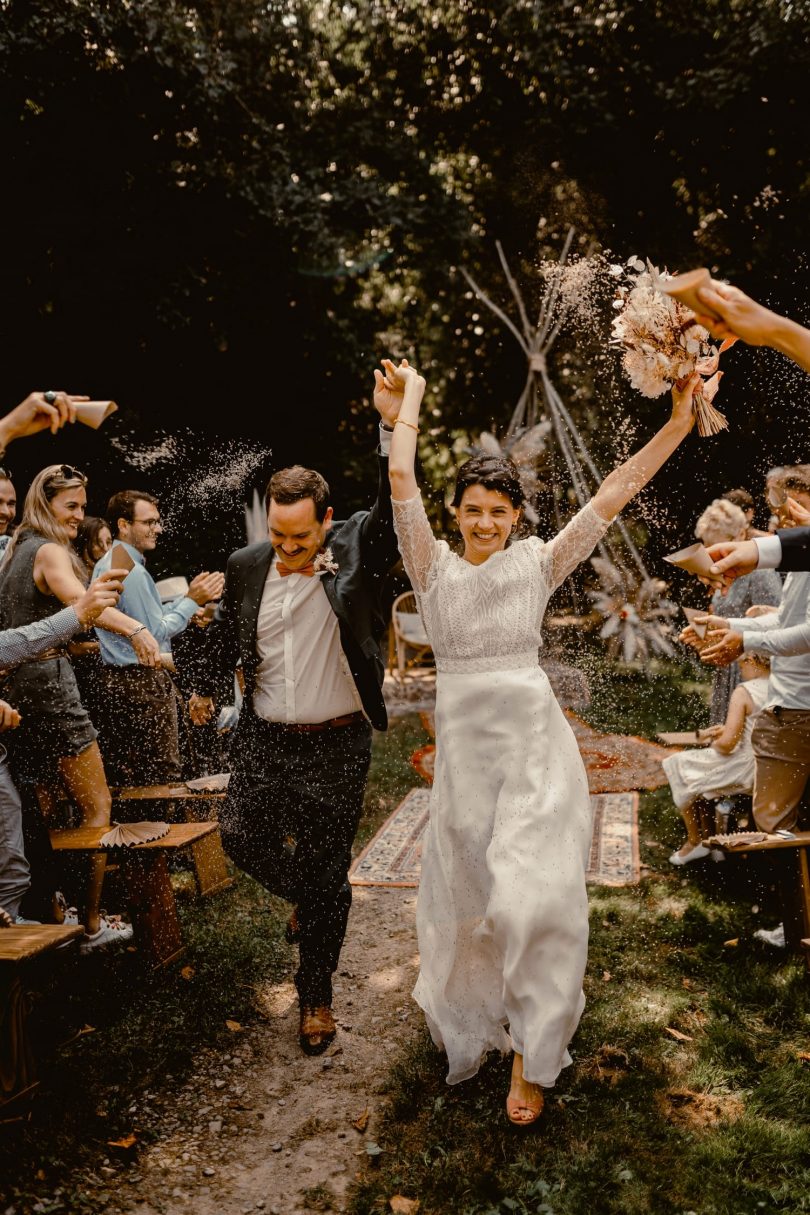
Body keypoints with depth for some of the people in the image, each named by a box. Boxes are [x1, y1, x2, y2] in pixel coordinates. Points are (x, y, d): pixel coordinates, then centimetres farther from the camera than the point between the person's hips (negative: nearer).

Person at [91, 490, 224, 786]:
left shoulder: (106, 564, 14)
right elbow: (155, 633, -17)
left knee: (120, 774, 14)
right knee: (162, 774, -4)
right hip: (142, 683, -10)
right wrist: (192, 601, -11)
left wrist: (188, 597, 9)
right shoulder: (131, 570, -17)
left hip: (114, 680, 10)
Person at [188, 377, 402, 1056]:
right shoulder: (246, 566, -1)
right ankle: (303, 898, 40)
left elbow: (399, 507, -25)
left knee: (328, 873, 7)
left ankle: (317, 996, 27)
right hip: (264, 740, 3)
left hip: (337, 746, -3)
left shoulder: (358, 549, -10)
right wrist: (205, 690, 18)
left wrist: (394, 427, -35)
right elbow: (224, 633, 13)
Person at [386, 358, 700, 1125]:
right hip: (463, 744, 2)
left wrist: (676, 427, -9)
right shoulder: (434, 569, 1)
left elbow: (610, 497, -4)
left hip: (535, 743, -1)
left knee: (533, 893, -9)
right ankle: (466, 1013, 44)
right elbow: (401, 480, -8)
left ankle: (532, 1055, 10)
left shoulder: (538, 564, 2)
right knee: (465, 894, 15)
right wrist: (411, 400, 1)